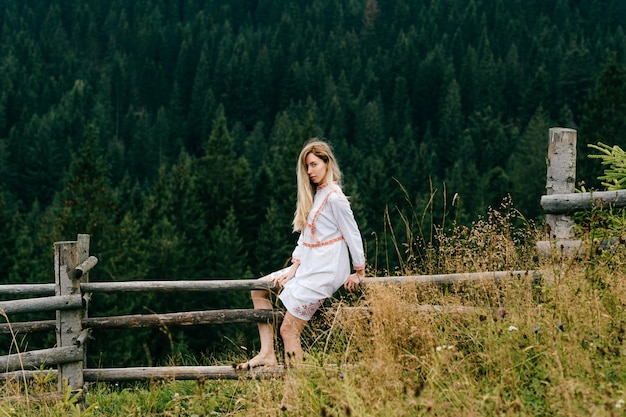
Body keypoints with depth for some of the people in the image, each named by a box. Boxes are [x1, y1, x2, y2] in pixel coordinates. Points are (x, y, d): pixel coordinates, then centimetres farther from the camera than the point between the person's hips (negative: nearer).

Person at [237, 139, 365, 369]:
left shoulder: (334, 197, -14)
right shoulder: (314, 195, 14)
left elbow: (352, 234, -12)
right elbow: (304, 236, 13)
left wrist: (358, 273, -8)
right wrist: (293, 269, 5)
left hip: (324, 272, -10)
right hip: (308, 267, 10)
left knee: (289, 329, -12)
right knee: (259, 289, 13)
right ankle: (267, 353, 7)